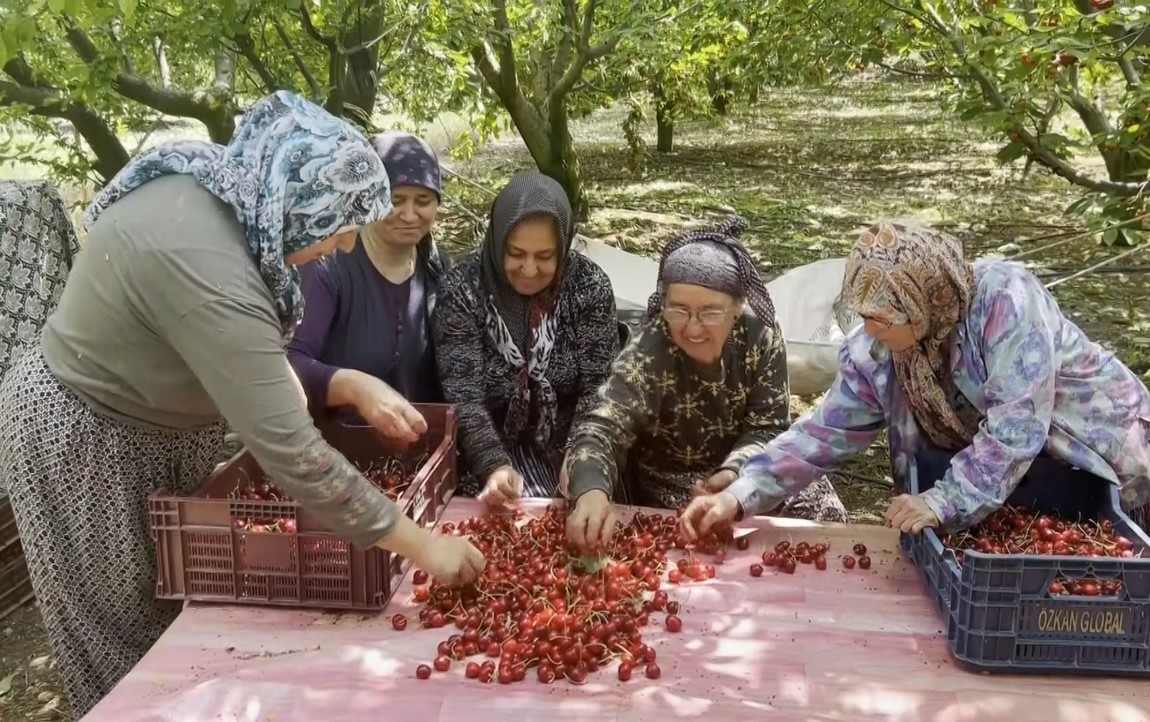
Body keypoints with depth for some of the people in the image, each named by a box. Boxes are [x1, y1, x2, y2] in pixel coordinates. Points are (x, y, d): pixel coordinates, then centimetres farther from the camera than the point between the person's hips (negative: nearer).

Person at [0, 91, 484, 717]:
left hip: (151, 419, 8)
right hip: (88, 441, -8)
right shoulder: (203, 265, -39)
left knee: (178, 600, 19)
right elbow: (290, 451, -40)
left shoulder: (210, 186, -12)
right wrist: (420, 545, -34)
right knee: (128, 627, 11)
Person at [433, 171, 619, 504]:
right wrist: (493, 465, -31)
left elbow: (599, 388, -9)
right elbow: (463, 395, -16)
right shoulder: (462, 289, -12)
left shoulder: (589, 285, -9)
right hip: (492, 448, -2)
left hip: (569, 444, 2)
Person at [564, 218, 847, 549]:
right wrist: (592, 492, -61)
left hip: (742, 473, 3)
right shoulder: (647, 354, -28)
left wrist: (734, 472, -32)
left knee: (824, 513, -12)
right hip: (666, 485, -3)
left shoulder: (762, 338, -17)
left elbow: (768, 428, -11)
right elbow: (602, 428, -39)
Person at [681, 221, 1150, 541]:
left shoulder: (1005, 299, -33)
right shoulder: (873, 351, -16)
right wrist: (737, 497, -24)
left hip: (1102, 458, -4)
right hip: (993, 480, 5)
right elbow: (825, 433, -14)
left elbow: (1017, 426, -37)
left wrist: (944, 504, -41)